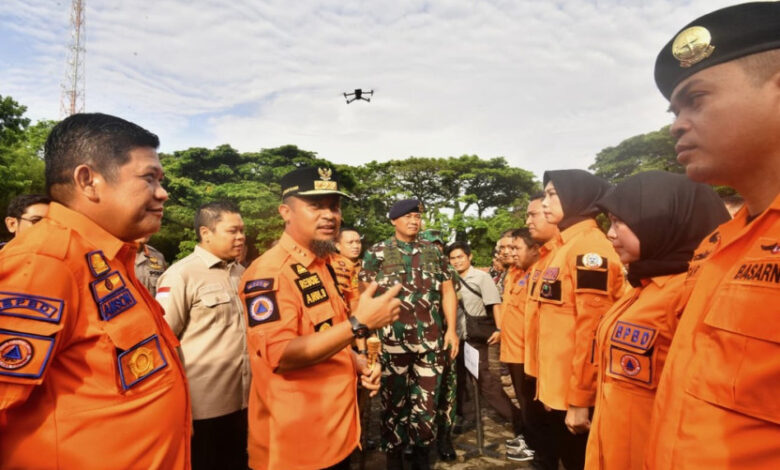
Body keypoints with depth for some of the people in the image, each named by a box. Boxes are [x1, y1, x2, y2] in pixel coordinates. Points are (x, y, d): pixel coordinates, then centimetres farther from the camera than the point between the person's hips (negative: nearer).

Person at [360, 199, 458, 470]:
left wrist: (451, 329, 3)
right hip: (392, 340, -2)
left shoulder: (433, 253, 11)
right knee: (394, 401, 10)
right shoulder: (377, 253, 2)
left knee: (427, 401, 10)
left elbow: (448, 292, 11)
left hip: (431, 341, 3)